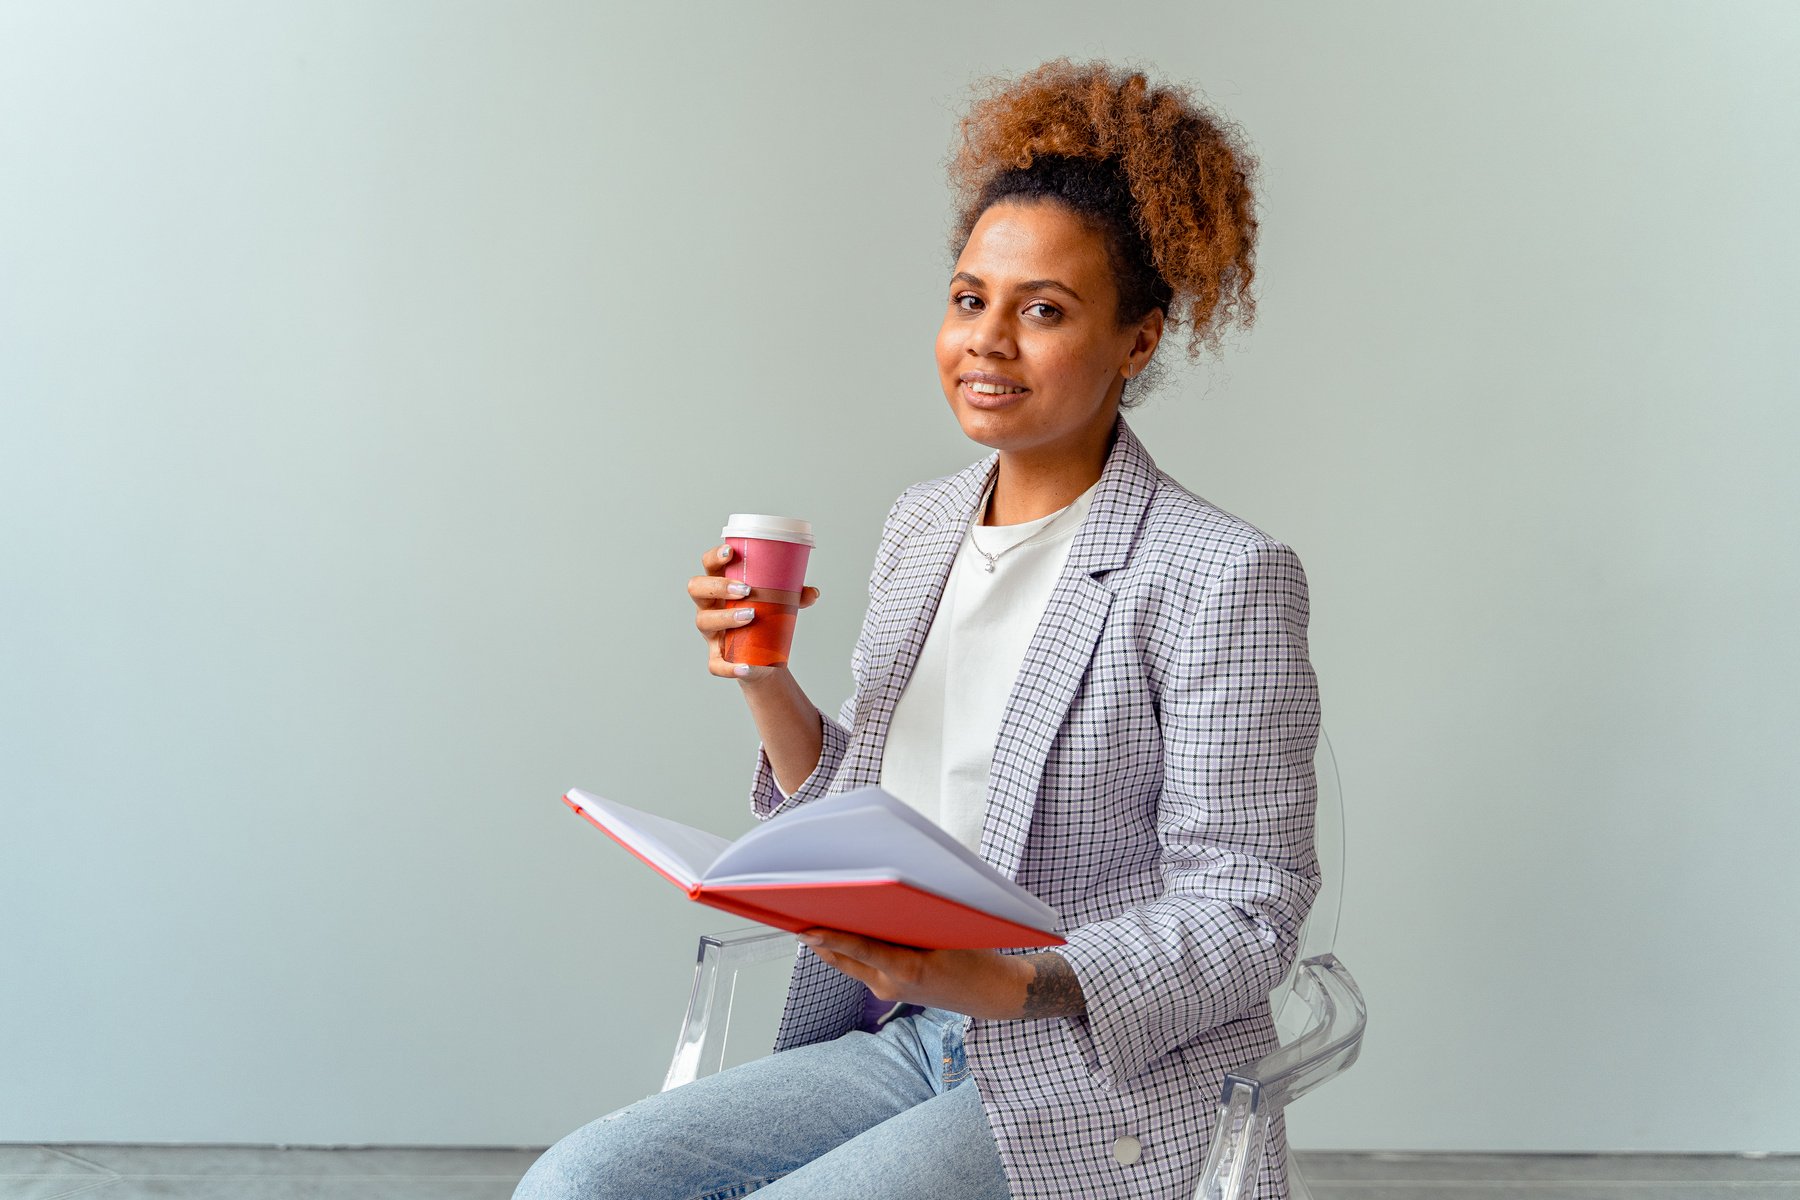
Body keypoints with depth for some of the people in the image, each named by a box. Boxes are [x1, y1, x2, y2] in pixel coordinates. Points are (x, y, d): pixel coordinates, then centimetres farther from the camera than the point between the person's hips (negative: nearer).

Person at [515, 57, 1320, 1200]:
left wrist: (997, 982, -26)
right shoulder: (921, 525, 11)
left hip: (1100, 1086, -6)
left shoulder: (1220, 575, -12)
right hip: (902, 1045, 6)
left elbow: (1244, 918, -13)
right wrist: (765, 682, -1)